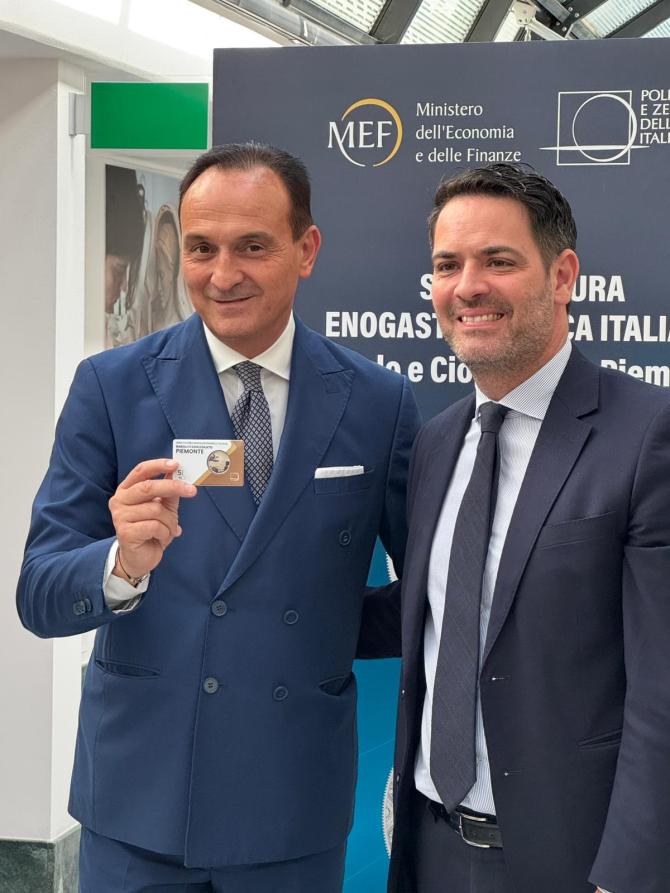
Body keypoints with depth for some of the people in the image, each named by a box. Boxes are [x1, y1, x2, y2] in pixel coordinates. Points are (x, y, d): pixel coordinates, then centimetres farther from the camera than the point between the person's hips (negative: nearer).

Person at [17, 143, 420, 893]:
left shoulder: (379, 403, -3)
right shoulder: (110, 386, -4)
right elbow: (39, 596, -8)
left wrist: (329, 623, -8)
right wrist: (122, 563, -27)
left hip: (296, 807, 1)